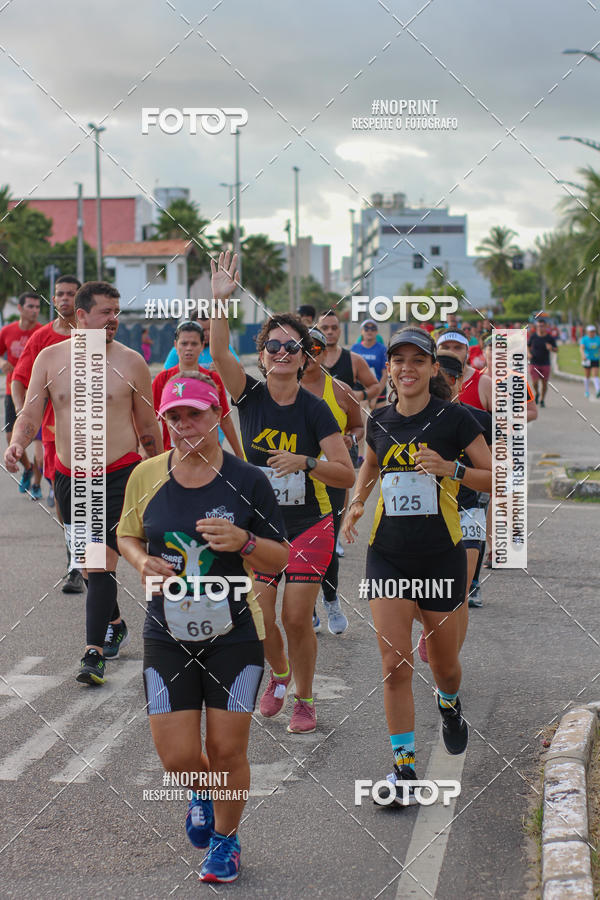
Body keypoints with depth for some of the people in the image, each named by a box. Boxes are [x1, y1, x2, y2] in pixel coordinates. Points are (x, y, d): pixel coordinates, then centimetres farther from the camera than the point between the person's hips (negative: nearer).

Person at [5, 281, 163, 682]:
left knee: (102, 563, -13)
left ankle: (94, 653, -12)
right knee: (87, 562, 15)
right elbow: (31, 414, 2)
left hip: (119, 475, -3)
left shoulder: (131, 362, -2)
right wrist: (17, 443, -19)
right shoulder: (50, 358, 2)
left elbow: (148, 425, 6)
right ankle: (114, 626, 38)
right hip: (69, 478, 3)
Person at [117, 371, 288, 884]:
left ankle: (225, 840, 27)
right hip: (167, 635, 2)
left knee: (227, 751, 0)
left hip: (234, 634, -2)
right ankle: (203, 792, 36)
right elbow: (127, 535, 16)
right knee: (177, 757, -2)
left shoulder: (247, 480, -5)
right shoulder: (147, 476, 1)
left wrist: (244, 542, -21)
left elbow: (280, 558, -1)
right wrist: (143, 562, -6)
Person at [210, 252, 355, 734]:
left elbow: (346, 474, -11)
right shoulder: (251, 395, -4)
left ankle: (304, 699, 17)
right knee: (259, 618, 0)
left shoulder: (315, 409, -8)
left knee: (296, 618, -4)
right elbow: (219, 353, -23)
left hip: (309, 526, -2)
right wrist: (221, 300, -35)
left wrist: (304, 462, -27)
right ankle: (279, 675, 31)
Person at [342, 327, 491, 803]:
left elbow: (498, 479, -6)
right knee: (395, 665, -8)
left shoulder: (454, 418, -7)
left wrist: (451, 469, -22)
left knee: (443, 663, 12)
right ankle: (404, 767, 2)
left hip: (441, 554, -2)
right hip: (388, 554, 2)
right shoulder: (380, 421, 5)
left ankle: (449, 704, 48)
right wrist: (356, 503, 9)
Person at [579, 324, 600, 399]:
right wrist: (583, 354, -42)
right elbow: (581, 347, -23)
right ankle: (586, 392, 22)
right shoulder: (584, 339, -8)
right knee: (587, 376, 8)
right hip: (587, 359, -1)